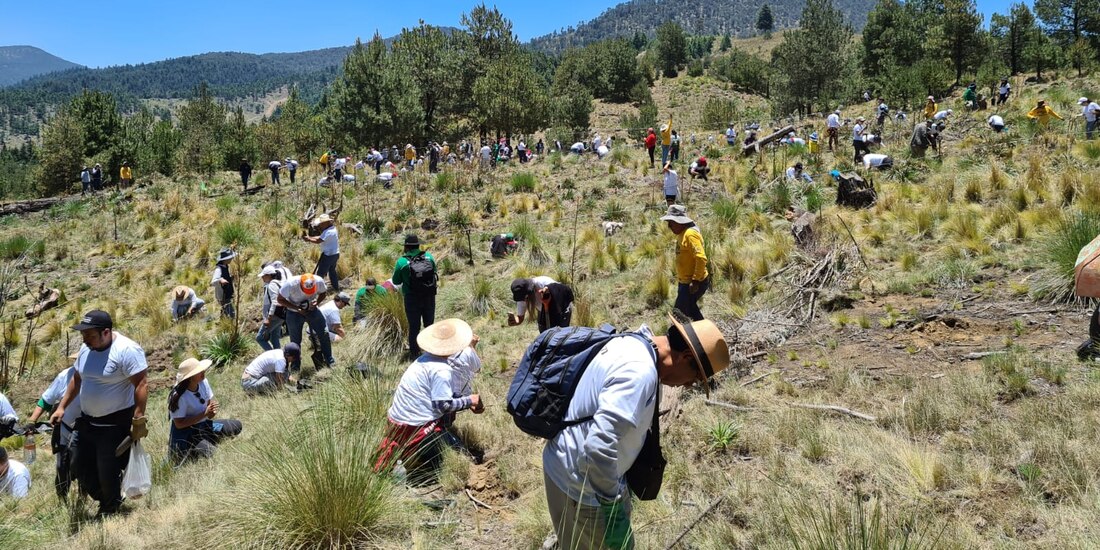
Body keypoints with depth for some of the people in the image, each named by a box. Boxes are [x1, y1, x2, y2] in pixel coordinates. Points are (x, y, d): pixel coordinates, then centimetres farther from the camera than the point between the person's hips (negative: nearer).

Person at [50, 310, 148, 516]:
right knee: (83, 470, 15)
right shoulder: (86, 349, 3)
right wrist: (62, 407, 17)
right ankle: (105, 501, 37)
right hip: (87, 421, 8)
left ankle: (110, 512, 22)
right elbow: (76, 379, 18)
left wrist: (138, 420, -25)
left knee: (108, 474, -2)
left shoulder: (127, 350, -22)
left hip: (115, 424, -8)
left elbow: (141, 385, -24)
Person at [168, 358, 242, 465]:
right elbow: (179, 424, -23)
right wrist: (204, 414, -27)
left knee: (236, 426, -6)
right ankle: (183, 453, 1)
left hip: (203, 425, 6)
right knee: (207, 451, -30)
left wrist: (212, 412, -21)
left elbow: (211, 402, 4)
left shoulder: (203, 382, -9)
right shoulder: (179, 396, -26)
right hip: (184, 433, -6)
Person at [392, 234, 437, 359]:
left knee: (414, 326, 10)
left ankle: (414, 353, 16)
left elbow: (396, 281, -4)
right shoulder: (429, 257, -6)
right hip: (429, 297, 3)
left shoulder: (402, 262, -14)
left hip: (412, 299, -3)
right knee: (429, 324, 18)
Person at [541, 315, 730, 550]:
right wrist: (612, 505, -26)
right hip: (582, 484, -9)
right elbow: (599, 447, -38)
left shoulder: (631, 345, 2)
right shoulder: (639, 370, -30)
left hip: (568, 465, 9)